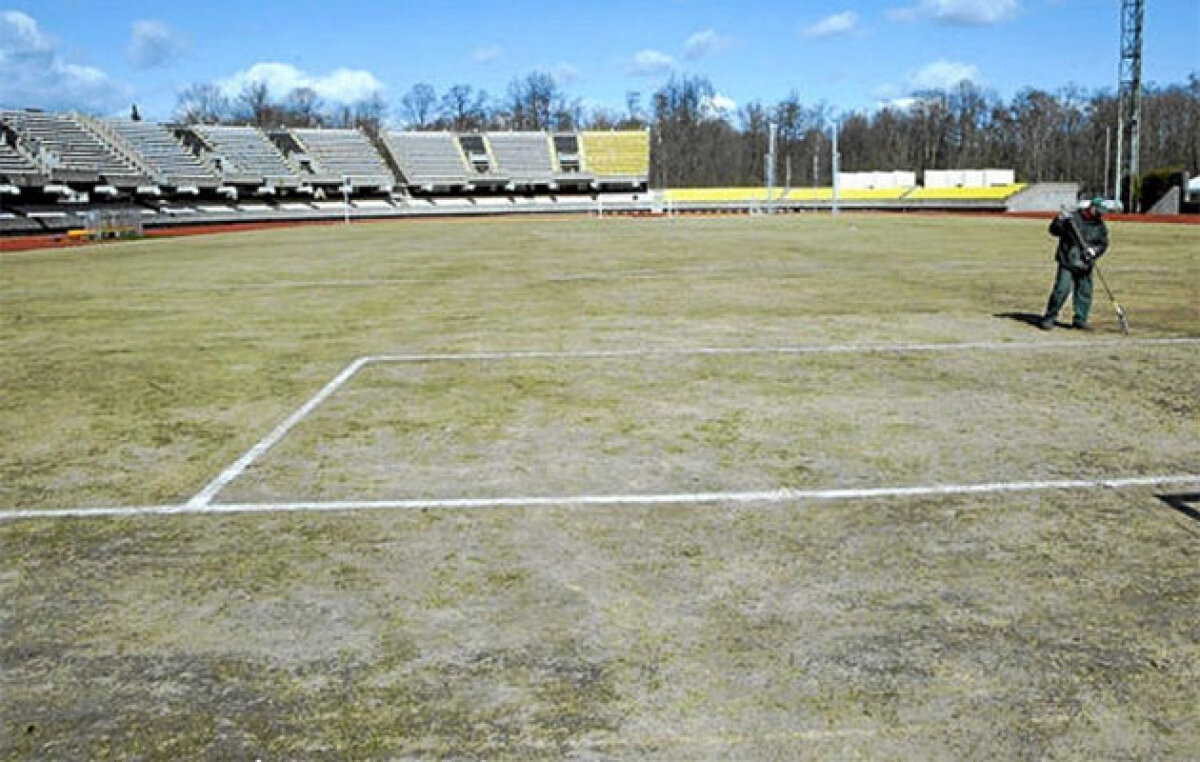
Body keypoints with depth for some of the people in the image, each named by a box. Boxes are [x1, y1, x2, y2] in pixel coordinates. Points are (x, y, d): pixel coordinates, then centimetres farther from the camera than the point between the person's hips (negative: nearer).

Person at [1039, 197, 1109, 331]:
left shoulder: (1100, 225, 9)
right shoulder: (1072, 217, -4)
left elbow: (1103, 244, 9)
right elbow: (1054, 231, -5)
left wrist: (1094, 251, -11)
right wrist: (1060, 220, -23)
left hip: (1085, 265, 5)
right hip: (1067, 262, -4)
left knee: (1085, 292, 5)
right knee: (1062, 290, -11)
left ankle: (1080, 320, 17)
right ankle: (1049, 318, -1)